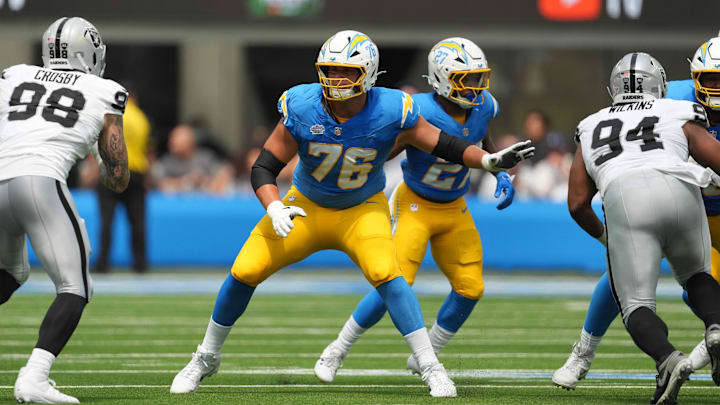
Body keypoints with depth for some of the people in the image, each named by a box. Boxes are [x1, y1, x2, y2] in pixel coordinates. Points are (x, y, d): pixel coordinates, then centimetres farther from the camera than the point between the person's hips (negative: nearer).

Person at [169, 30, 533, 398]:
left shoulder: (391, 112, -22)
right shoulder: (301, 108, -21)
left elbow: (445, 146, -14)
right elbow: (263, 168, -15)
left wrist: (490, 160, -30)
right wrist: (274, 209, -33)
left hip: (362, 211, -1)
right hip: (307, 207, 2)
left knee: (385, 272, -28)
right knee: (244, 272, -6)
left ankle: (430, 368, -21)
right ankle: (206, 358, 18)